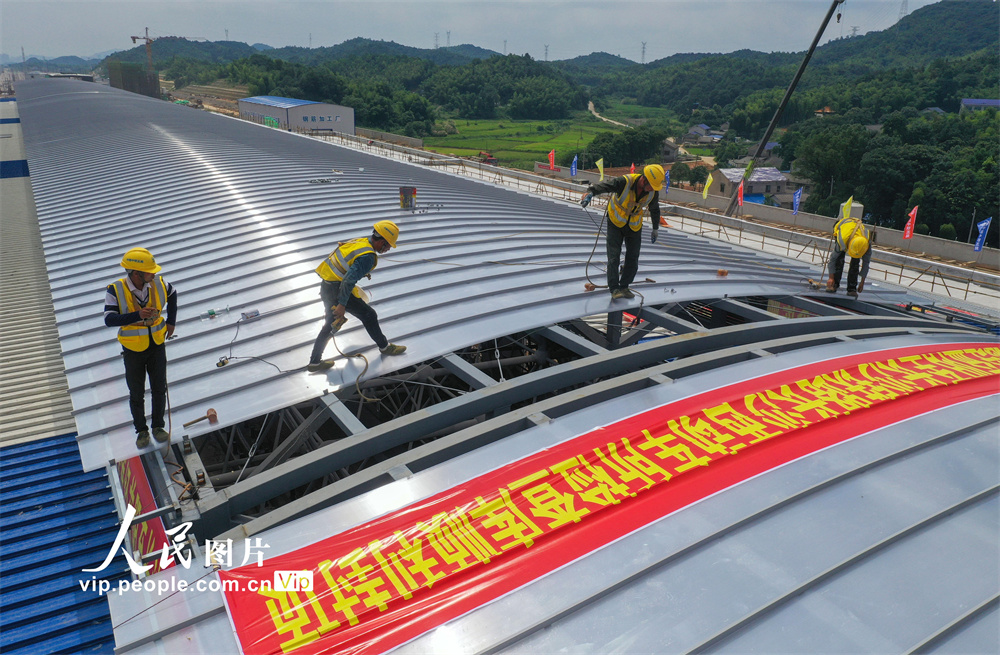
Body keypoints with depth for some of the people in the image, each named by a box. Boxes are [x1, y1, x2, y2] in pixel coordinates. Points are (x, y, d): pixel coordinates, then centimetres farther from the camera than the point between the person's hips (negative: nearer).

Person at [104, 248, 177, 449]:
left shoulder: (158, 284, -11)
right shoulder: (116, 291, -20)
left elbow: (172, 295, 11)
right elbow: (109, 320, -27)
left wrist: (171, 321, 11)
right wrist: (137, 315, -41)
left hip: (157, 346, 3)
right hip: (133, 351, -2)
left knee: (159, 389, 12)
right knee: (136, 394, 9)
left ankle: (158, 426, 30)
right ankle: (141, 430, 29)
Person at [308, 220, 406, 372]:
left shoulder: (360, 241, 6)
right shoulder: (368, 257, -21)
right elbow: (349, 280, -28)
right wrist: (341, 305, -25)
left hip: (325, 287, 9)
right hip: (337, 290, -9)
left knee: (331, 324, 21)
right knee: (369, 315, 8)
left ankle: (314, 362, 27)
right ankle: (385, 347, 25)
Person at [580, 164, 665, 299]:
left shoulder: (653, 192, -11)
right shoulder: (625, 182, -27)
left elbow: (654, 210, 8)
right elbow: (604, 185, -33)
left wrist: (655, 229, 18)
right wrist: (591, 192, -53)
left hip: (634, 226, 4)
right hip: (616, 223, -4)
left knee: (633, 259, 3)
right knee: (614, 257, -10)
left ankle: (624, 287, 15)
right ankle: (614, 289, -7)